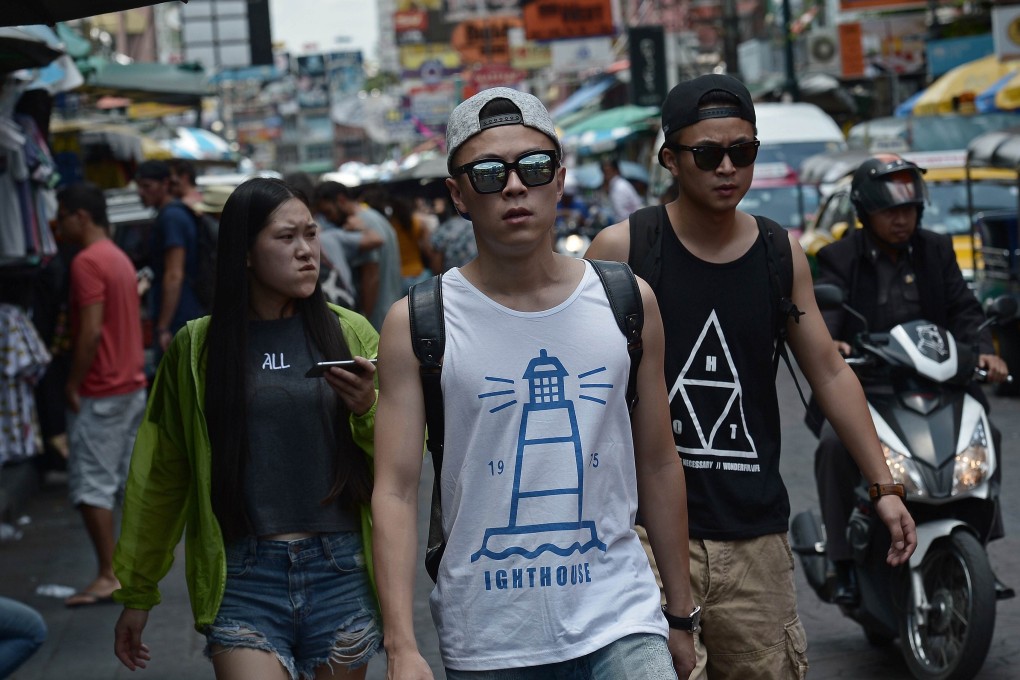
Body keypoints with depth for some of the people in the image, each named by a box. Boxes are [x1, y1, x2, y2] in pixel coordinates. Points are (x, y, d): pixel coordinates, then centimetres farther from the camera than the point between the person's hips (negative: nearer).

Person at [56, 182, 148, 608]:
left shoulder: (87, 262, -15)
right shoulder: (119, 257, 14)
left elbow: (91, 331, -22)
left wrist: (73, 385, -15)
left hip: (100, 393, -9)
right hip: (133, 385, 9)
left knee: (91, 484, -6)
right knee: (133, 478, 12)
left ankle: (108, 576, -7)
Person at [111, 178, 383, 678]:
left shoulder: (351, 334, 4)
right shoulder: (196, 346, 4)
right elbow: (161, 476, 10)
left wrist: (368, 411, -15)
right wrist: (136, 592, 15)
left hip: (341, 574, 1)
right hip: (243, 576, -1)